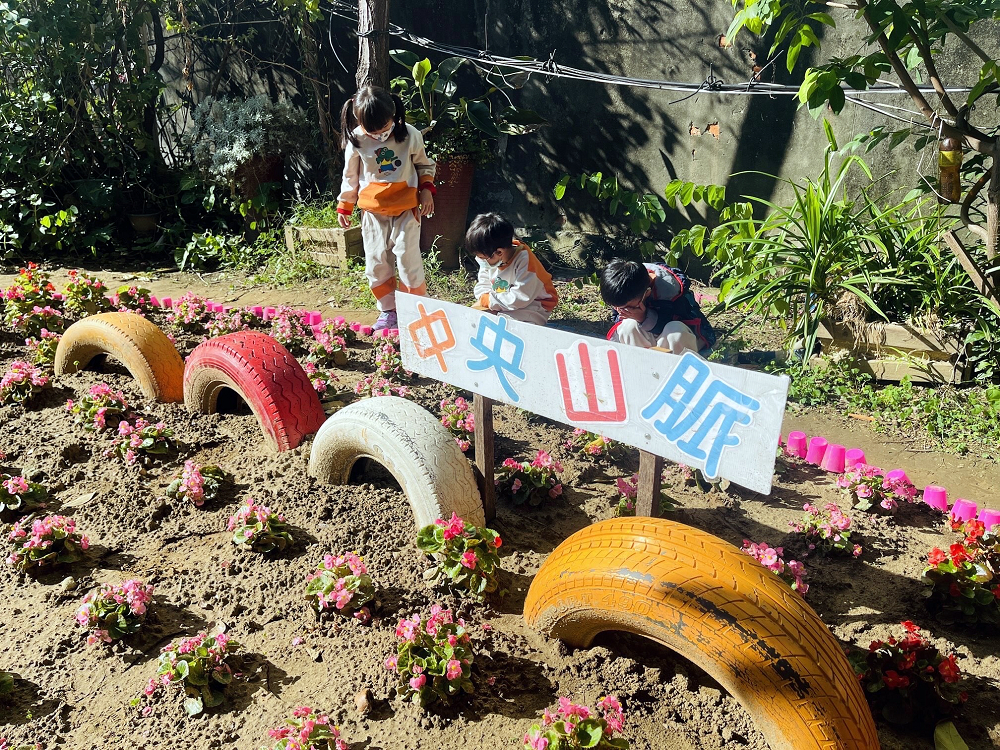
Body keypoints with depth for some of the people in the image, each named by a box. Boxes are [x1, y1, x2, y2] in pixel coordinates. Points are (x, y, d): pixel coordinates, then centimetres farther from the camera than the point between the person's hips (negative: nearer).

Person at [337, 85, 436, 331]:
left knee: (409, 259, -4)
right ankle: (387, 310, 18)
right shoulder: (356, 140, -8)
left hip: (406, 208, -1)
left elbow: (424, 164, 8)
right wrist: (344, 207, 9)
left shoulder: (410, 135, -9)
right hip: (373, 211, 2)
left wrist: (426, 189, -5)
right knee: (376, 261, 4)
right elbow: (350, 176, 5)